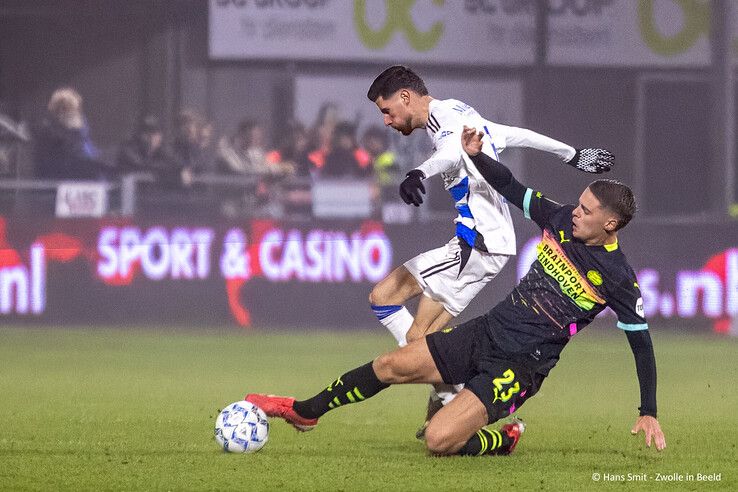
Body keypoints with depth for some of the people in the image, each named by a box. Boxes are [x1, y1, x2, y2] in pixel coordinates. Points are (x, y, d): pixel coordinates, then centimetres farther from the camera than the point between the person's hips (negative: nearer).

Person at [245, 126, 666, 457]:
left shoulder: (618, 277, -17)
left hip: (518, 368, -6)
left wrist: (649, 414, -9)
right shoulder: (562, 220, -1)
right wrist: (476, 155, -5)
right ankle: (304, 413, 25)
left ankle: (503, 441, 8)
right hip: (486, 332, 6)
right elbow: (510, 187, 13)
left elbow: (642, 343, -9)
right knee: (390, 366, 5)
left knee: (439, 440, -21)